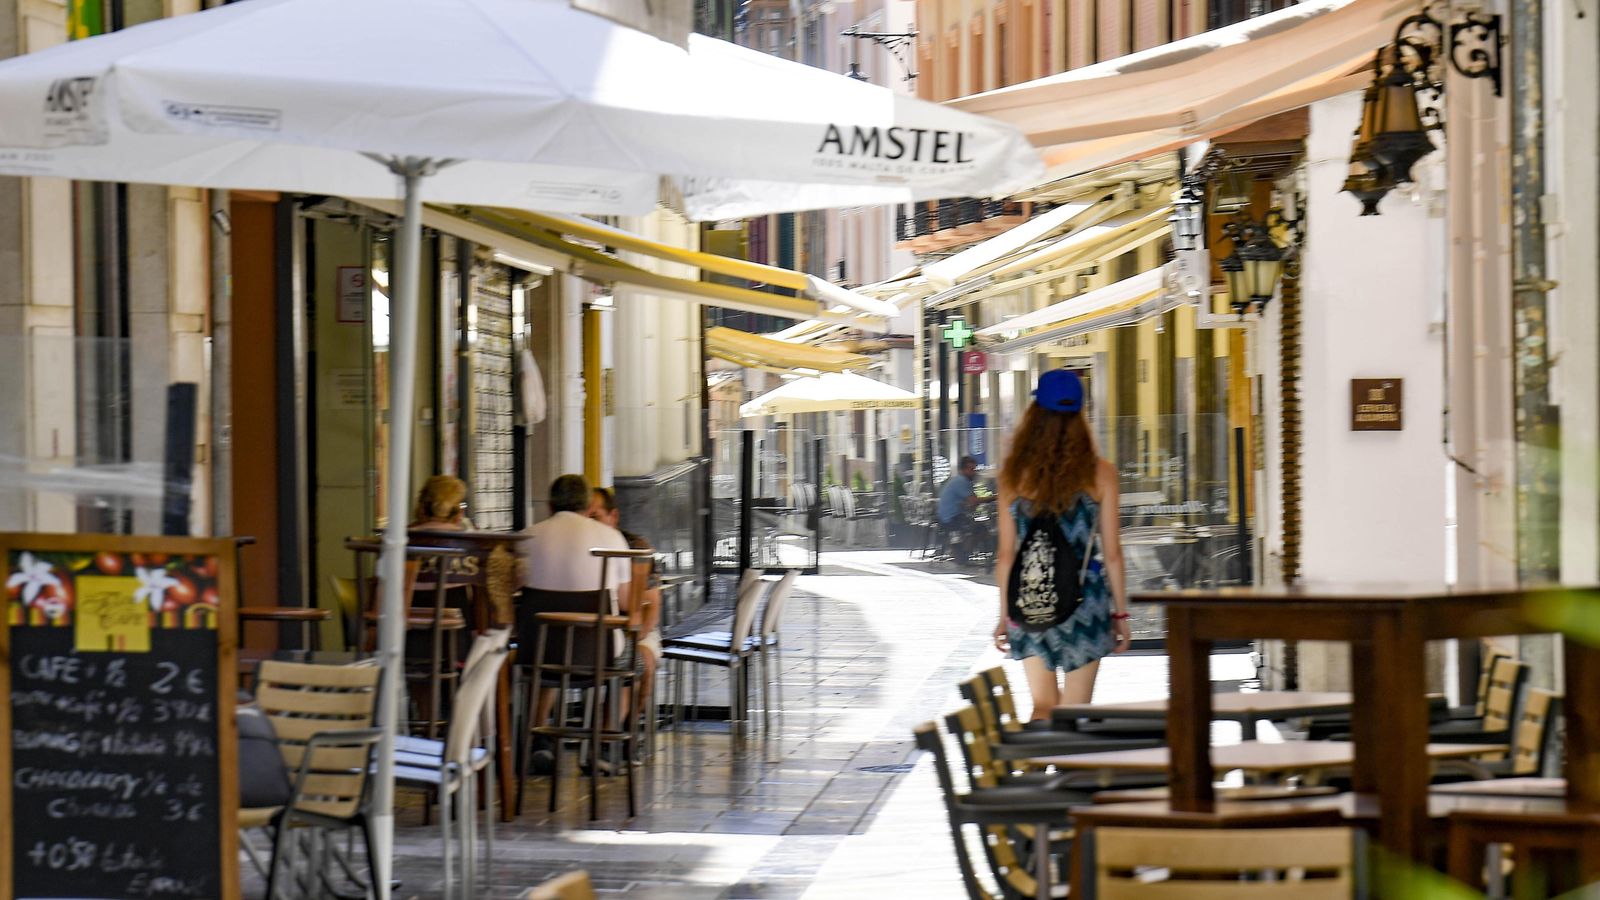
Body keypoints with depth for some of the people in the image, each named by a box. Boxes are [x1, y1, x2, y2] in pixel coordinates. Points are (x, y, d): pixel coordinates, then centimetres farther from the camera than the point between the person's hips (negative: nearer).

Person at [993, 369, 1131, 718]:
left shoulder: (1014, 475, -1)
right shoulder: (1099, 473, -5)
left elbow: (1005, 554, 2)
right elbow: (1112, 553, -2)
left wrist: (1004, 615, 11)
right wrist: (1120, 613, 8)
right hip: (1083, 598, -1)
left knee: (1043, 708, 11)